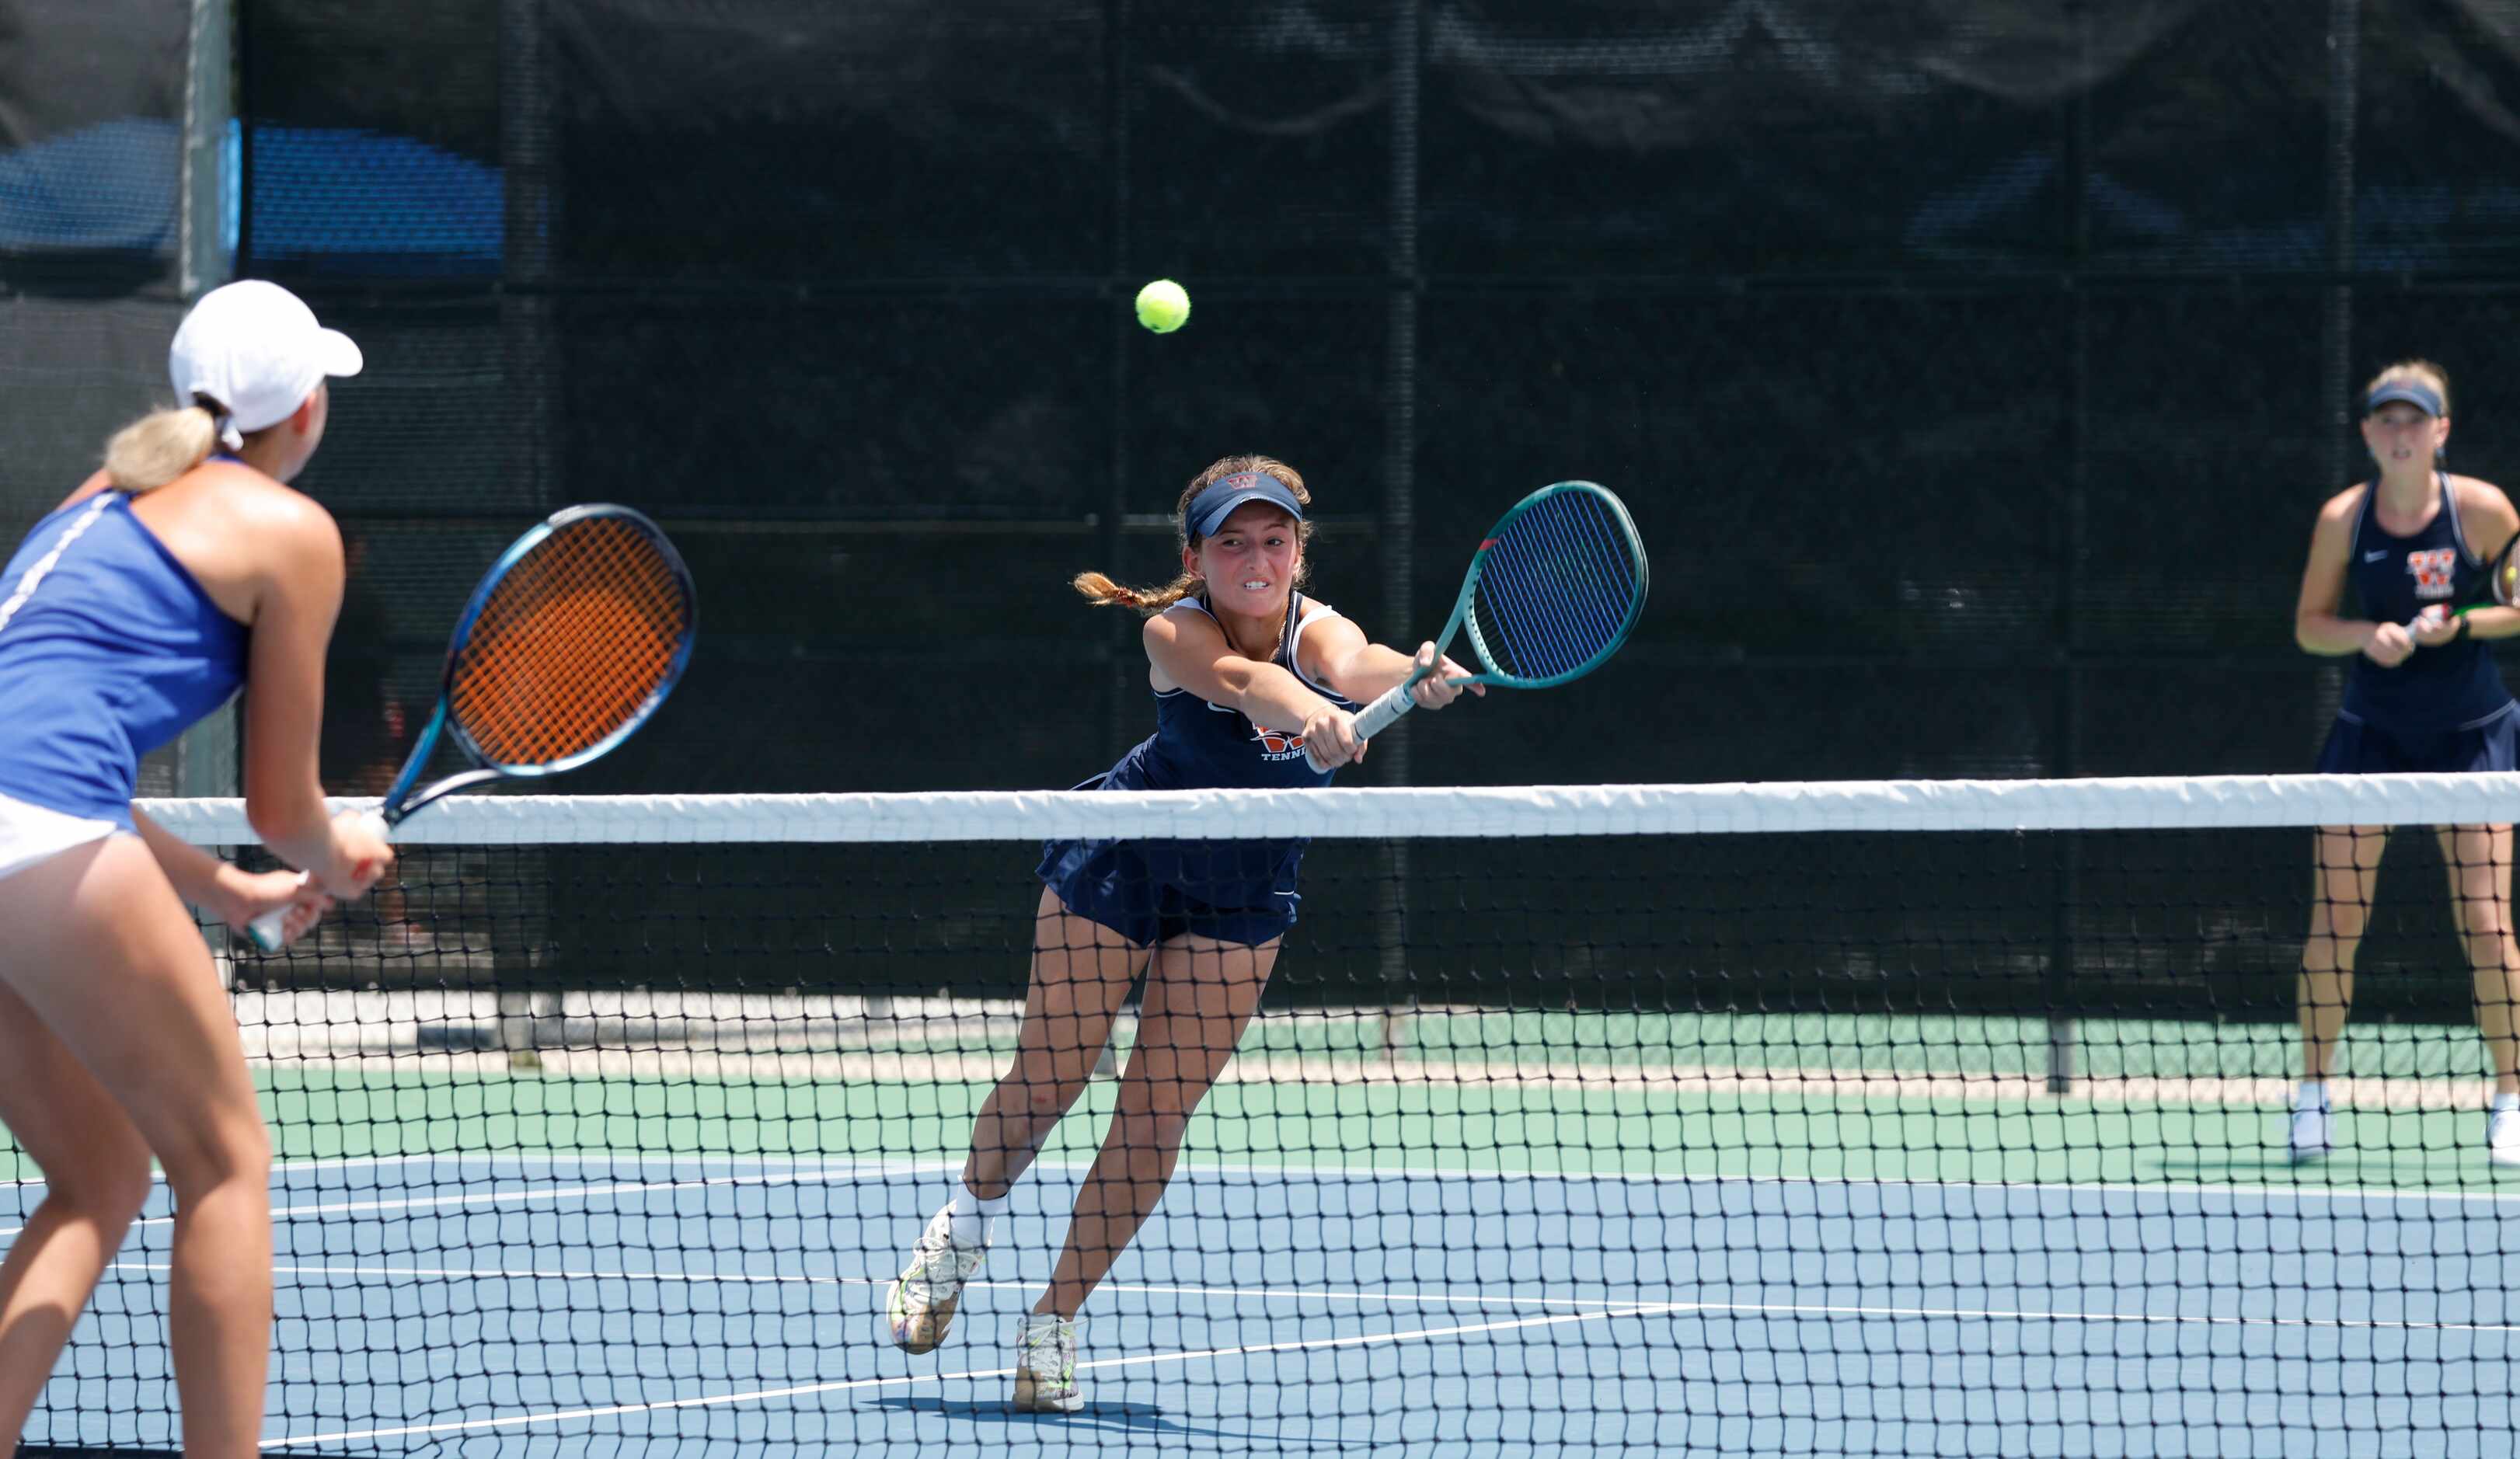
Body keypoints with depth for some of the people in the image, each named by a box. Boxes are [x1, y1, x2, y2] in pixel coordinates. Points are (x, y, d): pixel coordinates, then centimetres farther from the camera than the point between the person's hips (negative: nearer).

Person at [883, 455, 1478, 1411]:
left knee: (1156, 1119, -2)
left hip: (1240, 898, 1)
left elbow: (1351, 664, -47)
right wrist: (1306, 711, -72)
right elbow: (1237, 676, -49)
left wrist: (1413, 677, -71)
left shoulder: (1317, 630, -22)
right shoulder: (1175, 631, -26)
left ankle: (1054, 1323, 12)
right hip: (1120, 864, -1)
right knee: (1045, 1083, 5)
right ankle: (968, 1224, 36)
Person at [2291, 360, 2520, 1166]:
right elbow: (2310, 624, 4)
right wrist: (2367, 634, -16)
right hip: (2372, 728, 2)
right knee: (2334, 916, -4)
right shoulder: (2343, 517, -5)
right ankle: (2313, 1098, 7)